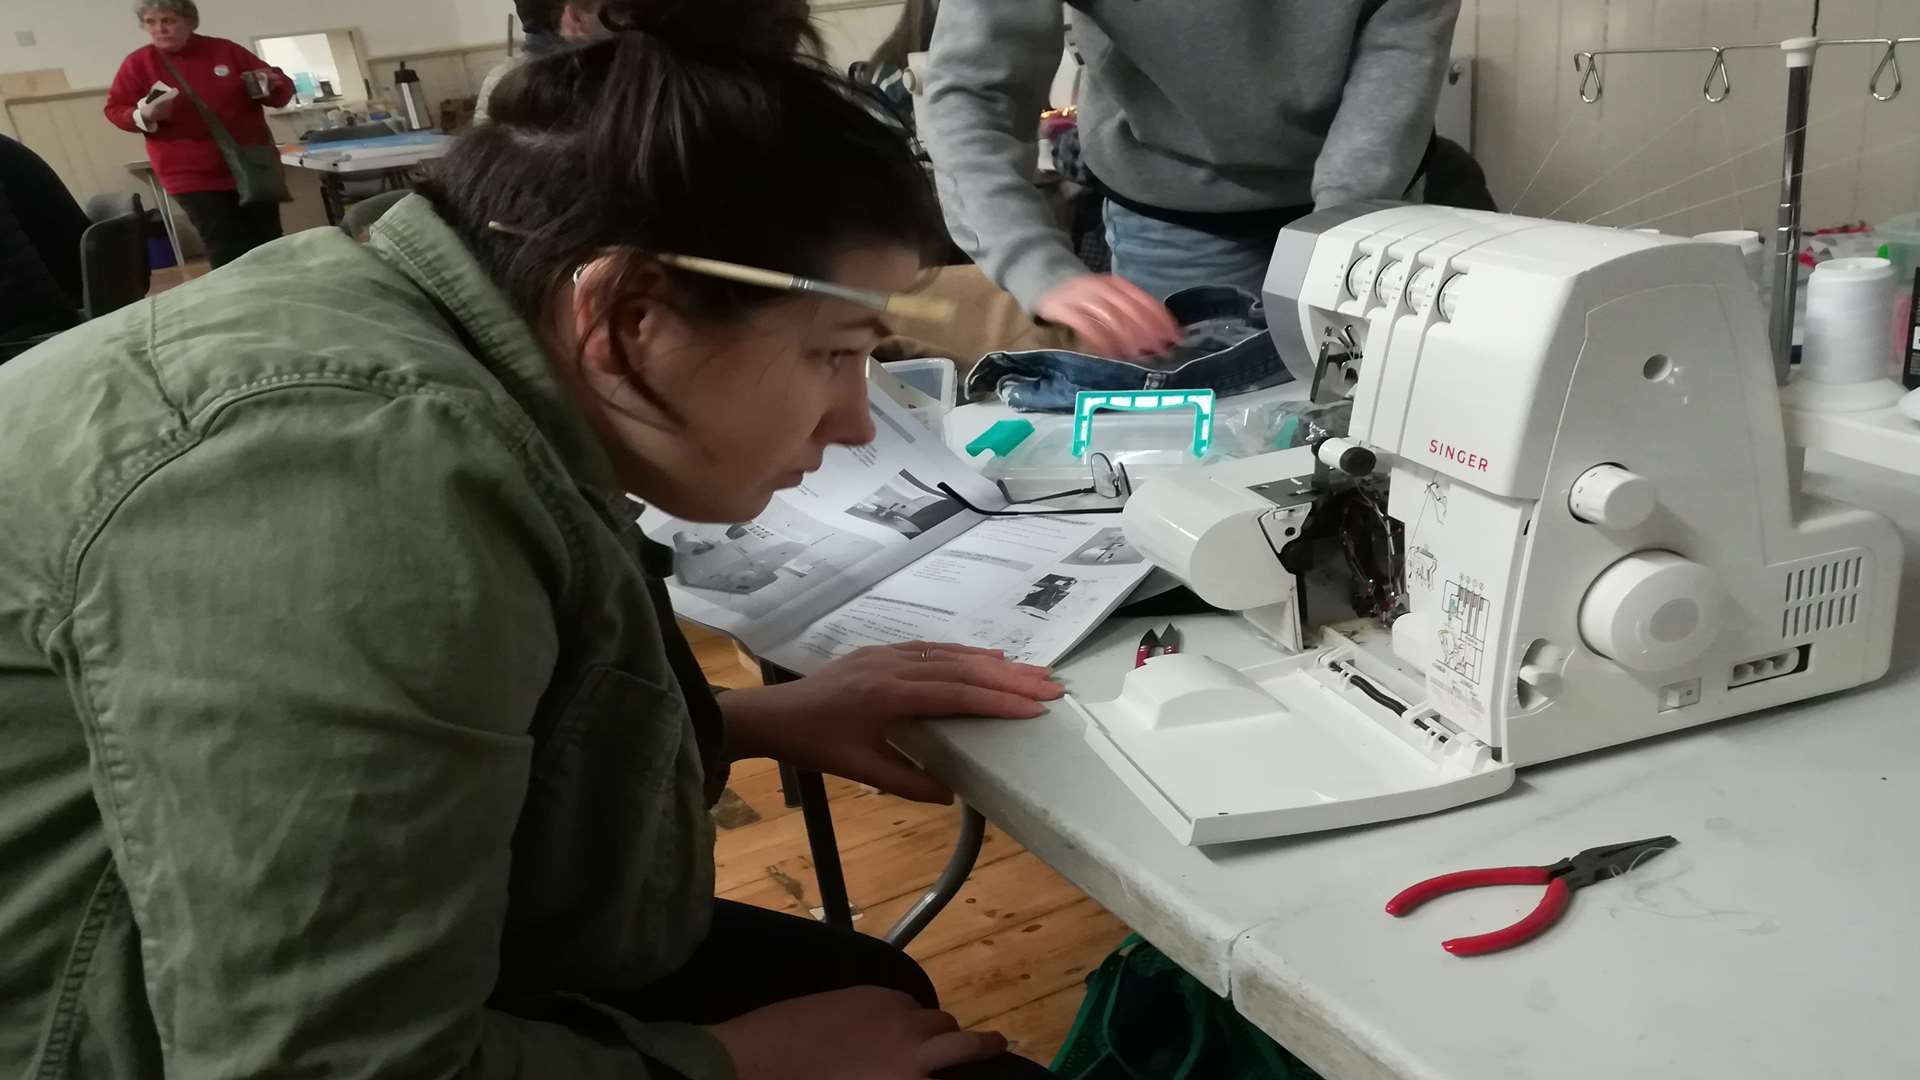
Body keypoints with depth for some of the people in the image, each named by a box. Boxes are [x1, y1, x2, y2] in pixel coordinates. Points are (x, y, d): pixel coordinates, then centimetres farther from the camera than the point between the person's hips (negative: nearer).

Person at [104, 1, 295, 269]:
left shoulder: (225, 50, 4)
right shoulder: (137, 63, 0)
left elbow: (283, 89, 10)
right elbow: (115, 110, 3)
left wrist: (271, 85, -14)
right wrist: (144, 116, -18)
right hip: (193, 177, -2)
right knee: (231, 257, -10)